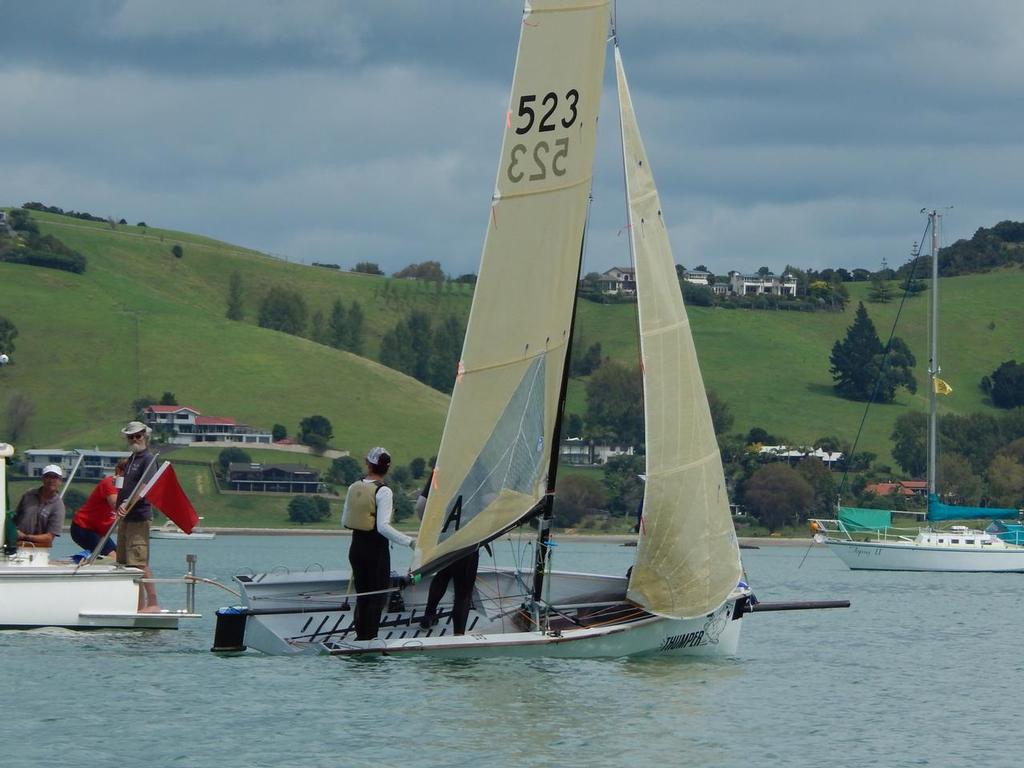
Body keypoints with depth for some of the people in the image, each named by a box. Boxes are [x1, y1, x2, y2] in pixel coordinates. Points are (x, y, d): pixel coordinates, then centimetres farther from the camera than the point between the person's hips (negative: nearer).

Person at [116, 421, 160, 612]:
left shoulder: (148, 459, -8)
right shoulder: (131, 459, 20)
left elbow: (144, 487, -20)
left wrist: (127, 504, -31)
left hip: (139, 517, -10)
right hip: (126, 517, 10)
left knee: (139, 563, -15)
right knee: (124, 563, 10)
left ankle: (152, 603, -14)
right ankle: (139, 604, 14)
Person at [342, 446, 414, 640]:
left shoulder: (354, 488, 3)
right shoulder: (383, 492, -15)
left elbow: (344, 522, 10)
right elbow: (383, 527, -23)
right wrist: (410, 542, -23)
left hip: (357, 546, 6)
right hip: (376, 549, -6)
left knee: (362, 595, 15)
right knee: (377, 596, 1)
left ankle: (361, 635, 18)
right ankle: (369, 637, -2)